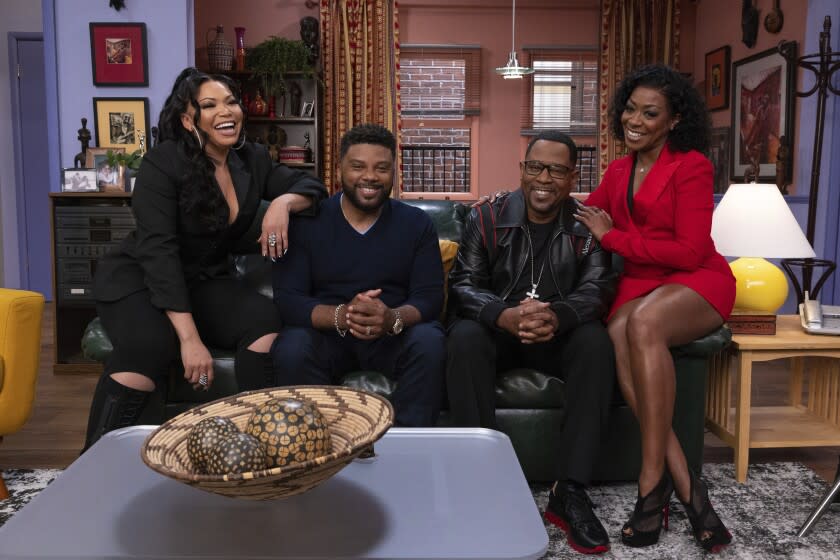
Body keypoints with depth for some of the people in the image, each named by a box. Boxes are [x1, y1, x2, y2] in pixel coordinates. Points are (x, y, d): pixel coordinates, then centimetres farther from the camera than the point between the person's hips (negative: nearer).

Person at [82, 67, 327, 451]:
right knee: (149, 347, -36)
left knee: (264, 323, -26)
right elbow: (159, 252, -25)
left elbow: (310, 186, 5)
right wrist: (189, 338, -34)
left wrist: (282, 202, -22)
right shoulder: (163, 163, -17)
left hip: (207, 280, 5)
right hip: (138, 279, -4)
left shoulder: (252, 160, 0)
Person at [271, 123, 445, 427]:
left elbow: (430, 297, -5)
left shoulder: (417, 223, 3)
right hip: (326, 333, 0)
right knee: (291, 349, -31)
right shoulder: (306, 222, -1)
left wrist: (393, 318, -29)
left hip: (395, 336, 1)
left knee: (430, 343, -29)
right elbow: (287, 299, -9)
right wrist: (340, 316, -29)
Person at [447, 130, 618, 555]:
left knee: (596, 342, -30)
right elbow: (463, 285, -11)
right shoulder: (486, 219, -2)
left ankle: (570, 492, -27)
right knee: (464, 337, -32)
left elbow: (597, 289, -14)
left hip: (558, 337, 1)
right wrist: (505, 316, -35)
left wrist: (558, 316, -39)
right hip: (497, 330, 0)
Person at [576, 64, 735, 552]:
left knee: (644, 324, -39)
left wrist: (613, 237, -11)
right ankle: (686, 486, -29)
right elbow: (582, 215, 28)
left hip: (698, 283, -4)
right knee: (619, 336, -32)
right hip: (639, 284, 5)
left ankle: (653, 480, -29)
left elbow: (690, 252, -14)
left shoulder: (692, 165, -5)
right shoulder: (618, 171, 15)